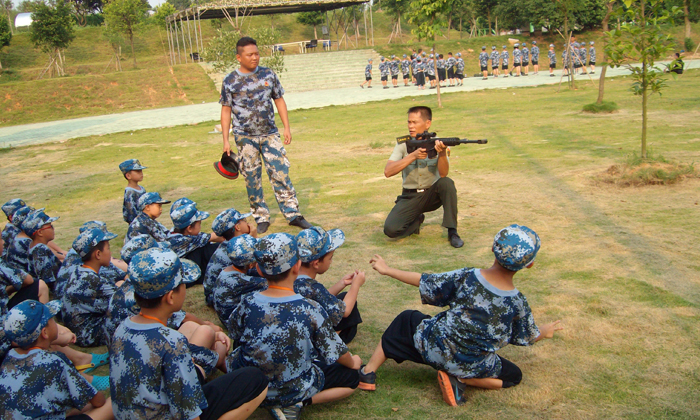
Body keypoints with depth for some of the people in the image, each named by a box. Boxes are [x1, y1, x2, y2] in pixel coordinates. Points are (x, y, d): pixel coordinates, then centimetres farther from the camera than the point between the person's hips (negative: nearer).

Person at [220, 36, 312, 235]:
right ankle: (262, 219, 15)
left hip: (270, 134, 1)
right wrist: (226, 140, -2)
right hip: (245, 138, -1)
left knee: (281, 173, -2)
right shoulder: (230, 82, -2)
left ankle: (293, 214, 4)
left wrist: (287, 127, 3)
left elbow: (279, 100, 10)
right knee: (252, 179, 4)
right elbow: (226, 111, 2)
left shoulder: (268, 75, 4)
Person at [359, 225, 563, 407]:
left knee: (406, 320, 27)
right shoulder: (518, 303, -14)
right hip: (472, 367, 0)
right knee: (514, 375, 25)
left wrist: (388, 270, 5)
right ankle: (460, 379, 2)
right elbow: (529, 338, 4)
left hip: (434, 349, 1)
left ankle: (368, 372, 20)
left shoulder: (466, 277, -17)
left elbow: (425, 282, -8)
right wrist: (545, 332, 28)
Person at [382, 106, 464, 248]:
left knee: (447, 183, -32)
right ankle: (416, 220, 13)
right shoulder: (403, 144, -6)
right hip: (410, 198, 1)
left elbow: (443, 174, -23)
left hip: (432, 195, 0)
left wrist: (442, 153, -42)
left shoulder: (437, 143, -9)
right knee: (390, 229, -21)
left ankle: (452, 232, -19)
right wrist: (413, 155, -30)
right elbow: (388, 172, -20)